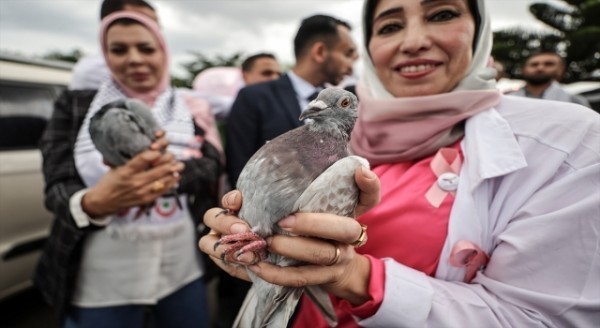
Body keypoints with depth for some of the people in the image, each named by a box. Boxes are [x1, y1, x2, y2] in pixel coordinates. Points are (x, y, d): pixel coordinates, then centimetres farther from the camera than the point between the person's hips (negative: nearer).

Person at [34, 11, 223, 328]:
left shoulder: (191, 108, 1)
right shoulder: (75, 105, -1)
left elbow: (211, 165, -11)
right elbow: (57, 186, -8)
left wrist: (169, 170, -33)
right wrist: (94, 203, -32)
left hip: (183, 267, 2)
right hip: (100, 279, -1)